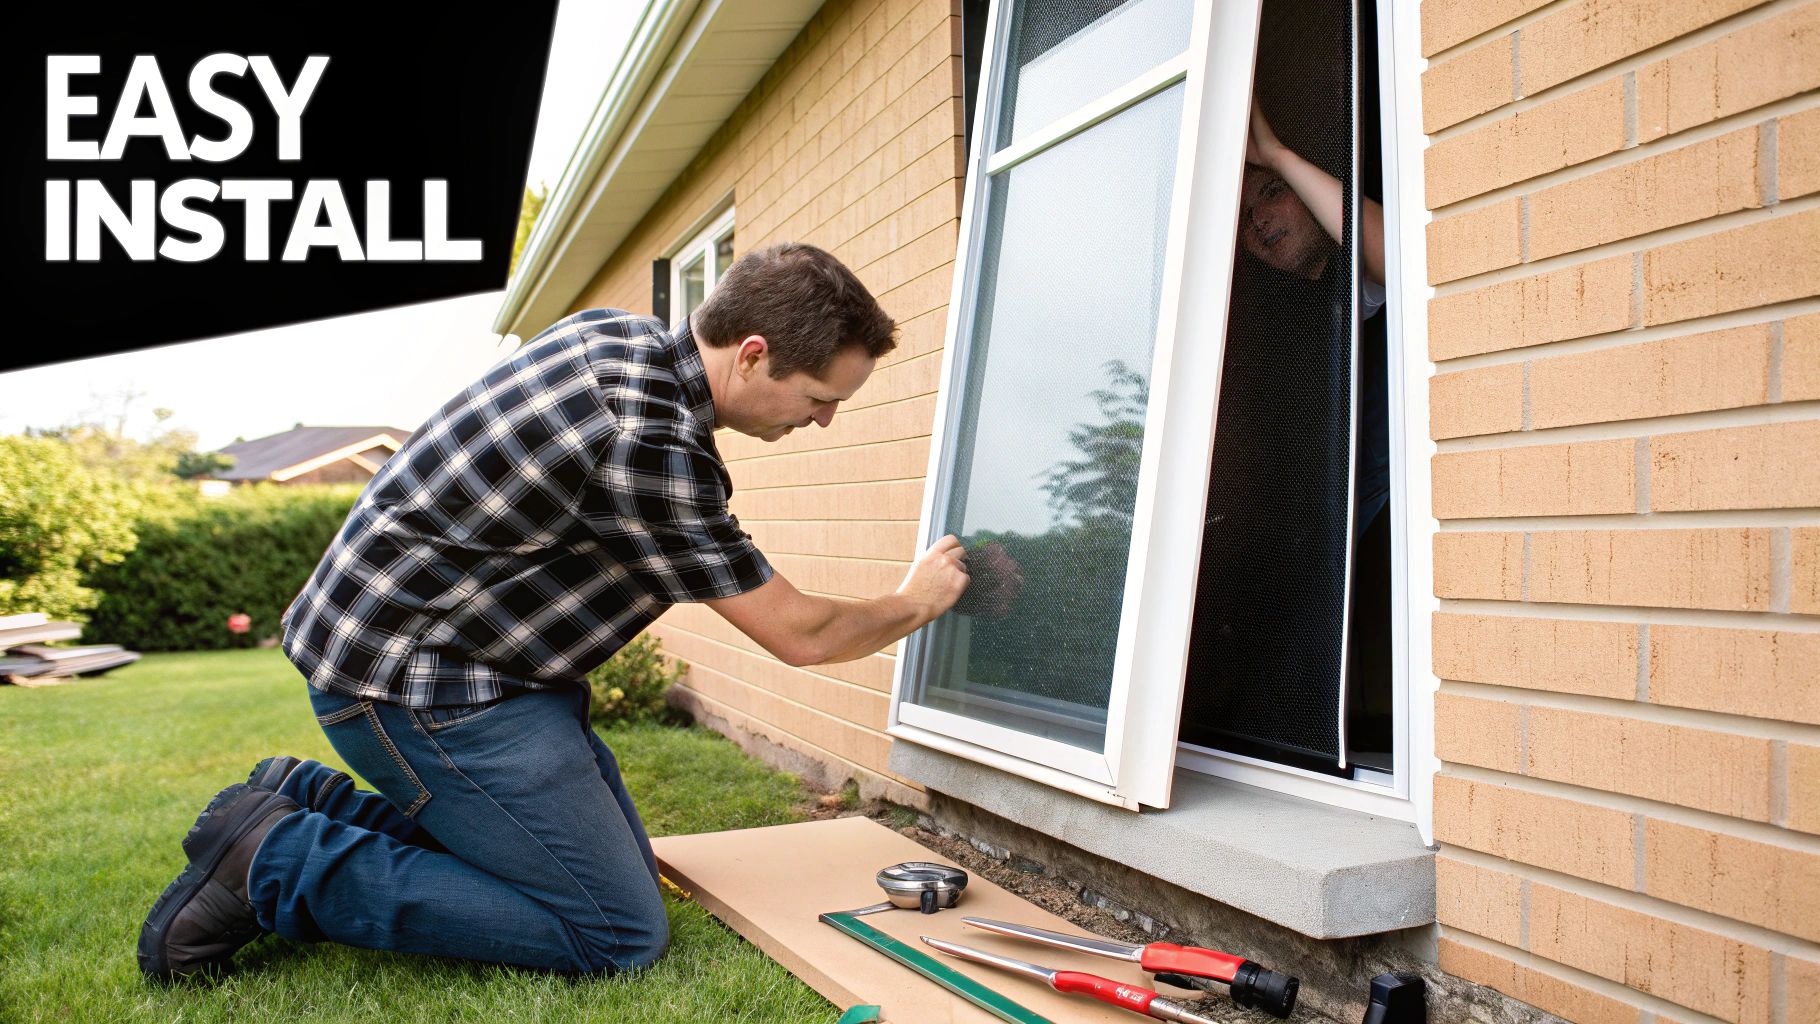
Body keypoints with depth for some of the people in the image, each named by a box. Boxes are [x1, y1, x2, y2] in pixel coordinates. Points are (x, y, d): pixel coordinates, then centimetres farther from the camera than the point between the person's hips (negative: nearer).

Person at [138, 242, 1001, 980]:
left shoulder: (614, 329, 0)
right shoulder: (652, 445, -28)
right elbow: (799, 637, -16)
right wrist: (915, 603, 2)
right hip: (417, 680, -10)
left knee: (627, 868, 11)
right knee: (618, 933, -10)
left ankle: (315, 801, 15)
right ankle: (274, 860, -4)